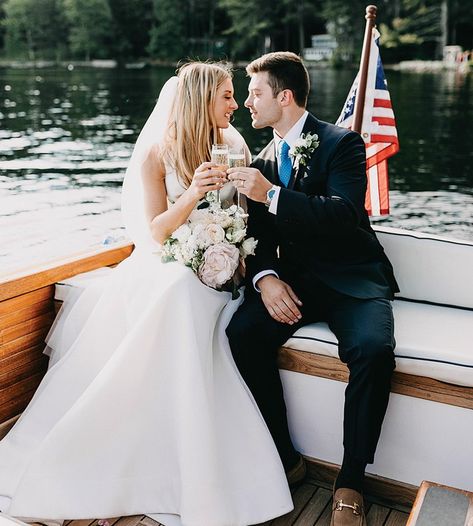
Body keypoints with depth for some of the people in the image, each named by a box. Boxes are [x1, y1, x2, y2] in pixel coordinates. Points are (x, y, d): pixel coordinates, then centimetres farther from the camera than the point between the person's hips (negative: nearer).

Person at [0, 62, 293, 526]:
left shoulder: (233, 145, 6)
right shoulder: (156, 153, -2)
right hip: (165, 264, 0)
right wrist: (191, 196, -23)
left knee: (181, 298, -33)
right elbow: (156, 232, -6)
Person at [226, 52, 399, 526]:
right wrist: (265, 277, -13)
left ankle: (350, 481, -11)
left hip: (352, 278, -4)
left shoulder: (342, 143, -5)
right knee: (242, 332, -23)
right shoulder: (262, 162, 12)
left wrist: (271, 194, -27)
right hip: (293, 279, 5)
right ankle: (285, 459, -6)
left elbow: (346, 214, -21)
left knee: (373, 349, -32)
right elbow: (258, 235, 8)